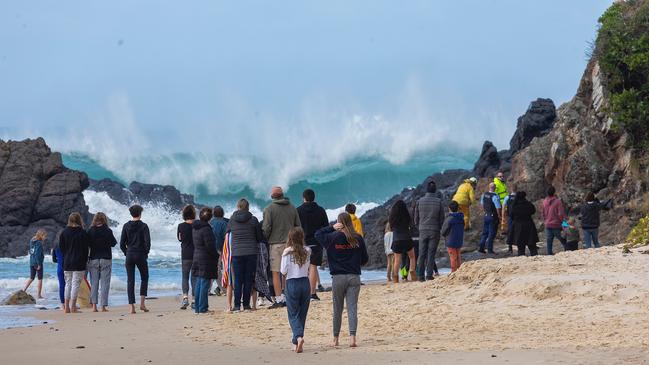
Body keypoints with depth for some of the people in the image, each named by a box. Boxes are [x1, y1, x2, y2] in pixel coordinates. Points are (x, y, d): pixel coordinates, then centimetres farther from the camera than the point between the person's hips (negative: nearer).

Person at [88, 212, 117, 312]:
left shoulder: (90, 231, -4)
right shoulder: (107, 231, -8)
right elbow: (113, 243, 1)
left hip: (93, 259, 2)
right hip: (106, 259, -2)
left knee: (94, 283, 8)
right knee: (105, 283, 2)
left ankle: (94, 305, 1)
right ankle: (103, 306, -1)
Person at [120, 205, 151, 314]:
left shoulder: (126, 226, 2)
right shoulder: (143, 226, -6)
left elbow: (122, 244, 1)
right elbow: (147, 242, -12)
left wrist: (127, 253, 12)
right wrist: (146, 253, 2)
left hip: (129, 256, 2)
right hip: (141, 256, -2)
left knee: (130, 281, 4)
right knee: (144, 278, 14)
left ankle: (132, 306, -1)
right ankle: (142, 303, 2)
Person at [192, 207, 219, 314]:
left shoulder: (195, 228, 10)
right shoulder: (206, 229, -16)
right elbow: (210, 246, -18)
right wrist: (217, 256, -5)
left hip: (197, 258, 8)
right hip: (206, 260, -8)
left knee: (199, 284, 13)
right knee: (205, 284, -5)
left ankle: (197, 307, 16)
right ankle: (202, 308, -4)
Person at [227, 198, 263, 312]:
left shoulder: (232, 220, 0)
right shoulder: (253, 220, -3)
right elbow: (260, 237, 4)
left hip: (236, 253, 1)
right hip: (251, 253, -1)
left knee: (238, 280, 4)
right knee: (248, 279, 5)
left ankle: (237, 305, 0)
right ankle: (246, 304, 4)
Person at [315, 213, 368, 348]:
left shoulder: (333, 237, -6)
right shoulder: (358, 239, -1)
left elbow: (317, 234, 12)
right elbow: (365, 259, 7)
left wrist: (332, 227, 4)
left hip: (338, 277, -1)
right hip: (354, 276, 1)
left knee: (337, 309, 10)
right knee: (352, 308, -2)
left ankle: (336, 339, 19)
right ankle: (352, 336, -16)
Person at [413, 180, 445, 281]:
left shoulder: (420, 201, 0)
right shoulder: (439, 202, -4)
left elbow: (416, 218, 5)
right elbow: (442, 218, 0)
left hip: (423, 231, 1)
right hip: (434, 231, -1)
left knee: (422, 254, 5)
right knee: (431, 254, 1)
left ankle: (421, 275, 2)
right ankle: (429, 274, -5)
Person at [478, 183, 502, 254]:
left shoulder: (484, 195, 2)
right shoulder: (495, 196, -21)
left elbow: (482, 204, 18)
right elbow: (498, 208, -20)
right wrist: (499, 216, -7)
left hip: (486, 215, 7)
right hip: (493, 216, -7)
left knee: (485, 232, 15)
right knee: (492, 233, 2)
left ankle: (481, 248, 14)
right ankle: (489, 249, 4)